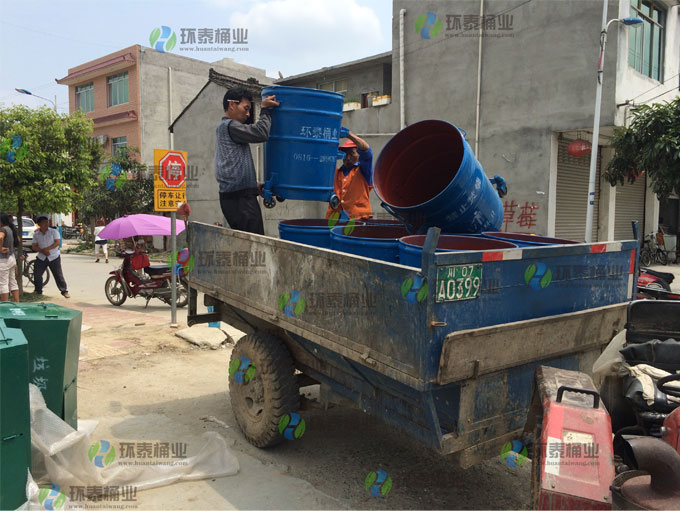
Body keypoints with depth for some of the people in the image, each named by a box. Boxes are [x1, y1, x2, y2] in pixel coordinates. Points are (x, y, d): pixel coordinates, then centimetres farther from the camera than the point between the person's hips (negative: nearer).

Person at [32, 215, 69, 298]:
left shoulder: (54, 232, -2)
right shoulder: (36, 235, 7)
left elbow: (57, 243, -11)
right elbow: (34, 246, 3)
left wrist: (46, 249, -18)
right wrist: (42, 251, -14)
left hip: (54, 257, -3)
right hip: (41, 258, 4)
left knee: (58, 275, -5)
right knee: (37, 275, 5)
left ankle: (64, 291, 4)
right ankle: (38, 291, 23)